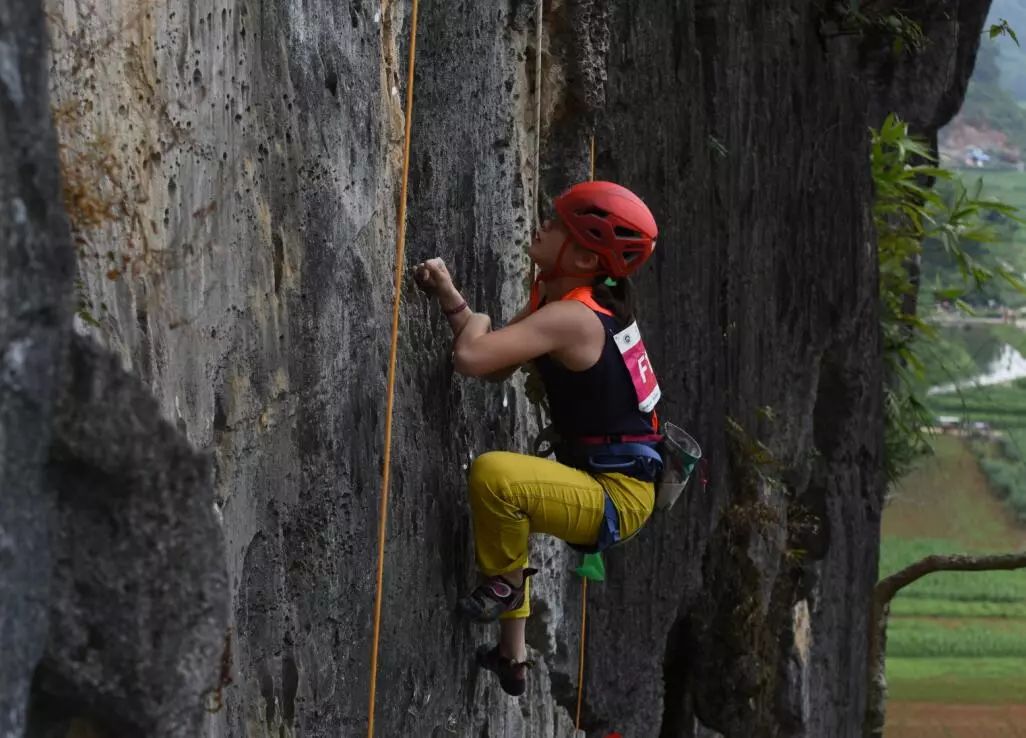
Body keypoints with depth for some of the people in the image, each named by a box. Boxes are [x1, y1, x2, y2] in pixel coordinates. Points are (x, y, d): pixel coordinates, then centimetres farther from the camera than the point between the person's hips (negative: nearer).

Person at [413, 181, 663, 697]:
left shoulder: (571, 318, -24)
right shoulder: (553, 294, 6)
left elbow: (471, 358, -34)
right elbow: (497, 366, 10)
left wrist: (476, 323, -11)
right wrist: (449, 297, -1)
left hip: (618, 498, -11)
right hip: (603, 482, 11)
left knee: (493, 473, -33)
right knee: (503, 509, 35)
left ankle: (504, 582, -3)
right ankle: (512, 658, 47)